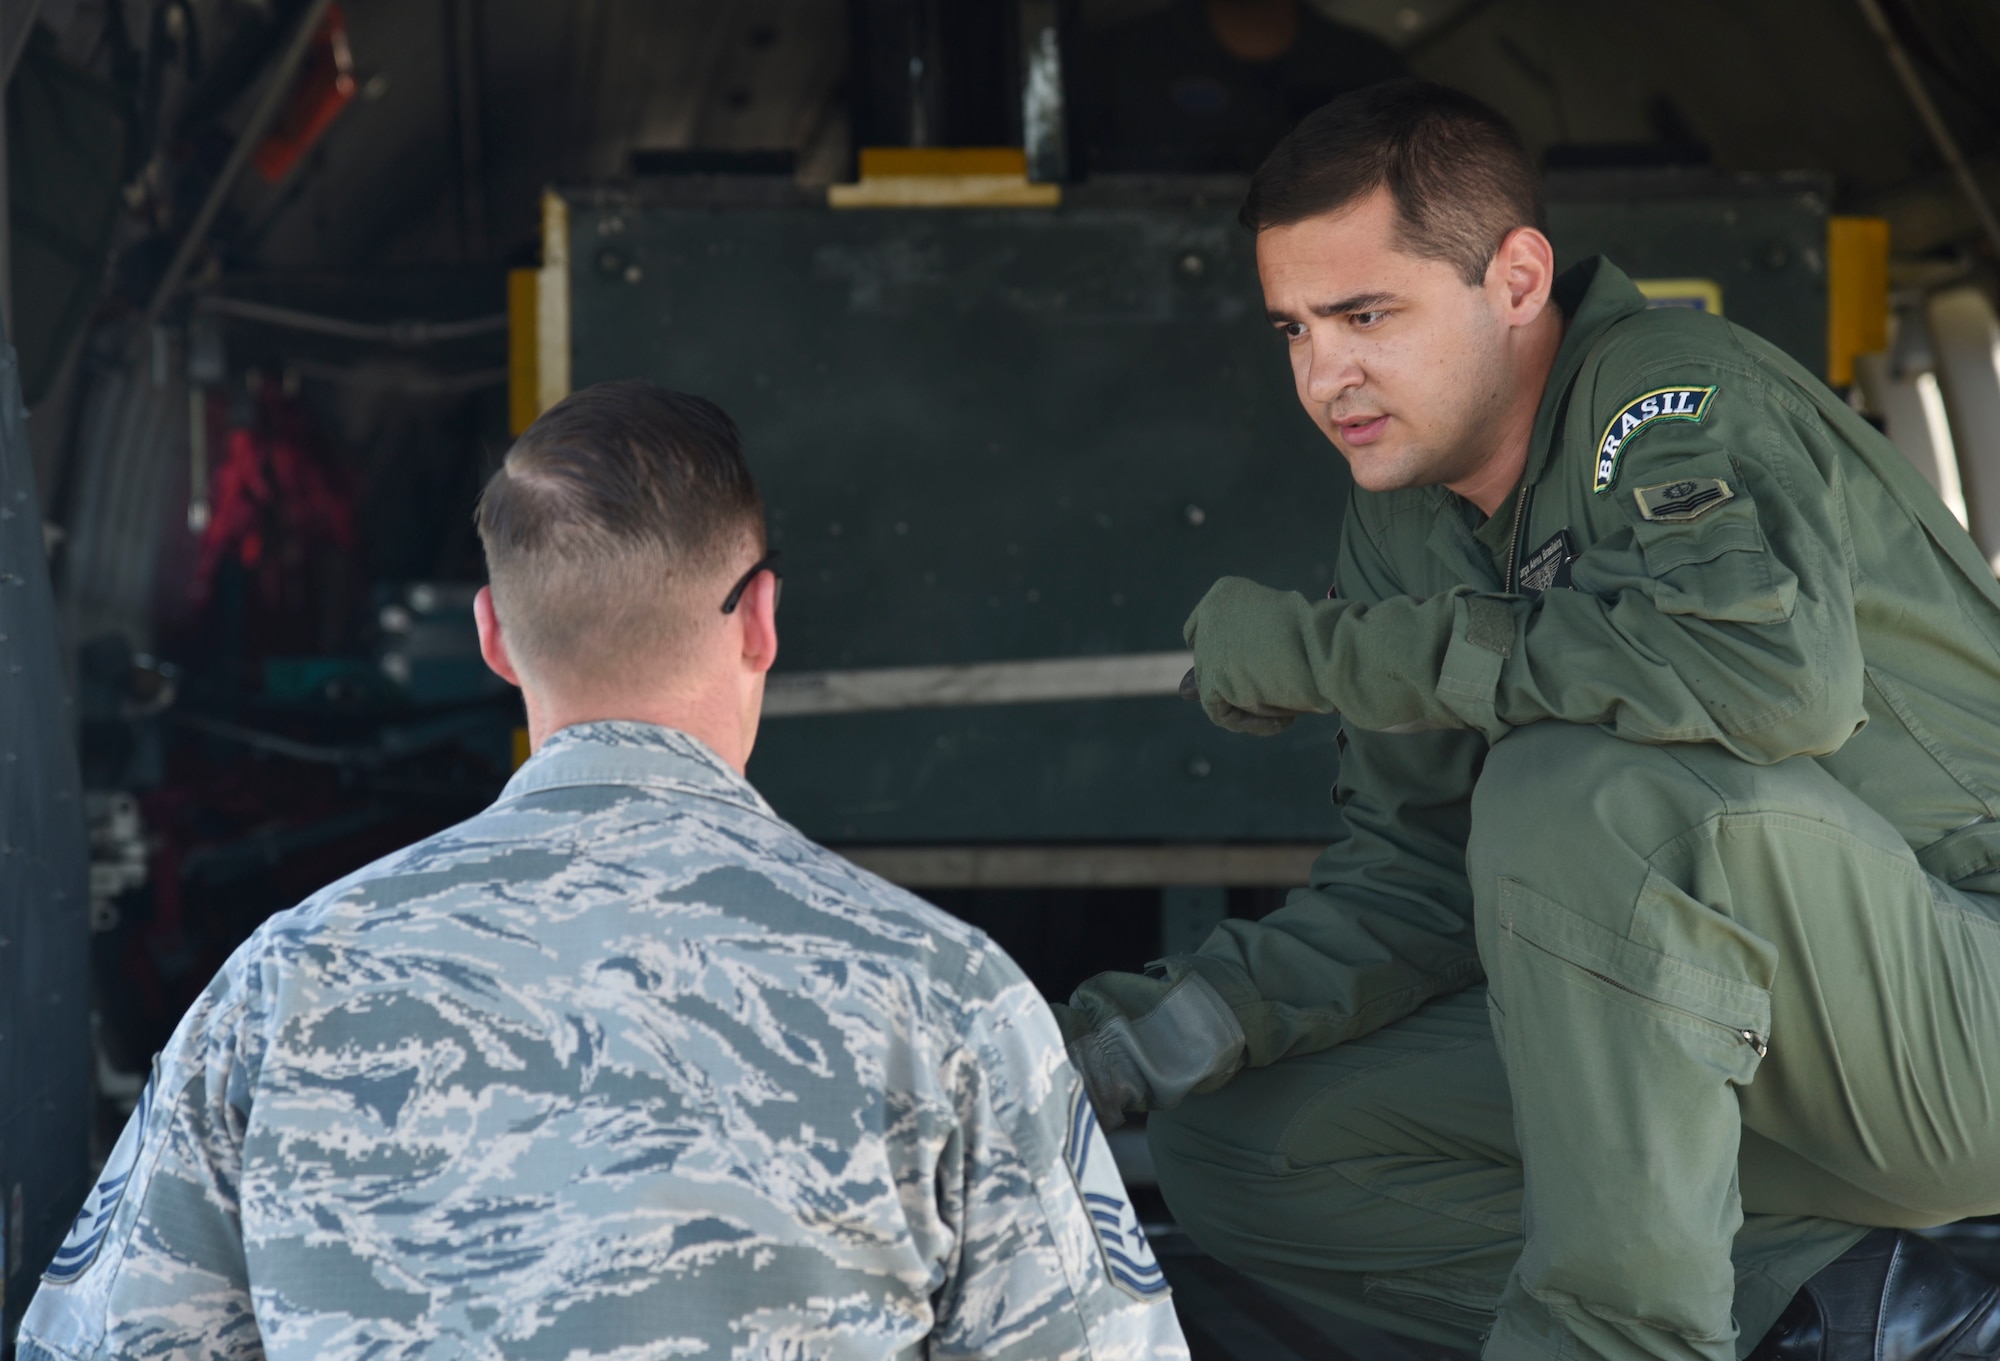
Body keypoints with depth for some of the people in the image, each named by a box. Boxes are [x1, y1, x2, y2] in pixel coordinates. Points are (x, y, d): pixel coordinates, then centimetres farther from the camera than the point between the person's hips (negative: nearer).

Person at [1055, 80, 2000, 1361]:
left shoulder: (1671, 391, -17)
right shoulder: (1404, 523, 7)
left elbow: (1779, 669, -38)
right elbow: (1416, 876, 7)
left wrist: (1327, 646, -27)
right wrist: (1183, 1024, -12)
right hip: (1708, 1044, 9)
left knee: (1581, 786, -33)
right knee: (1234, 1143, -1)